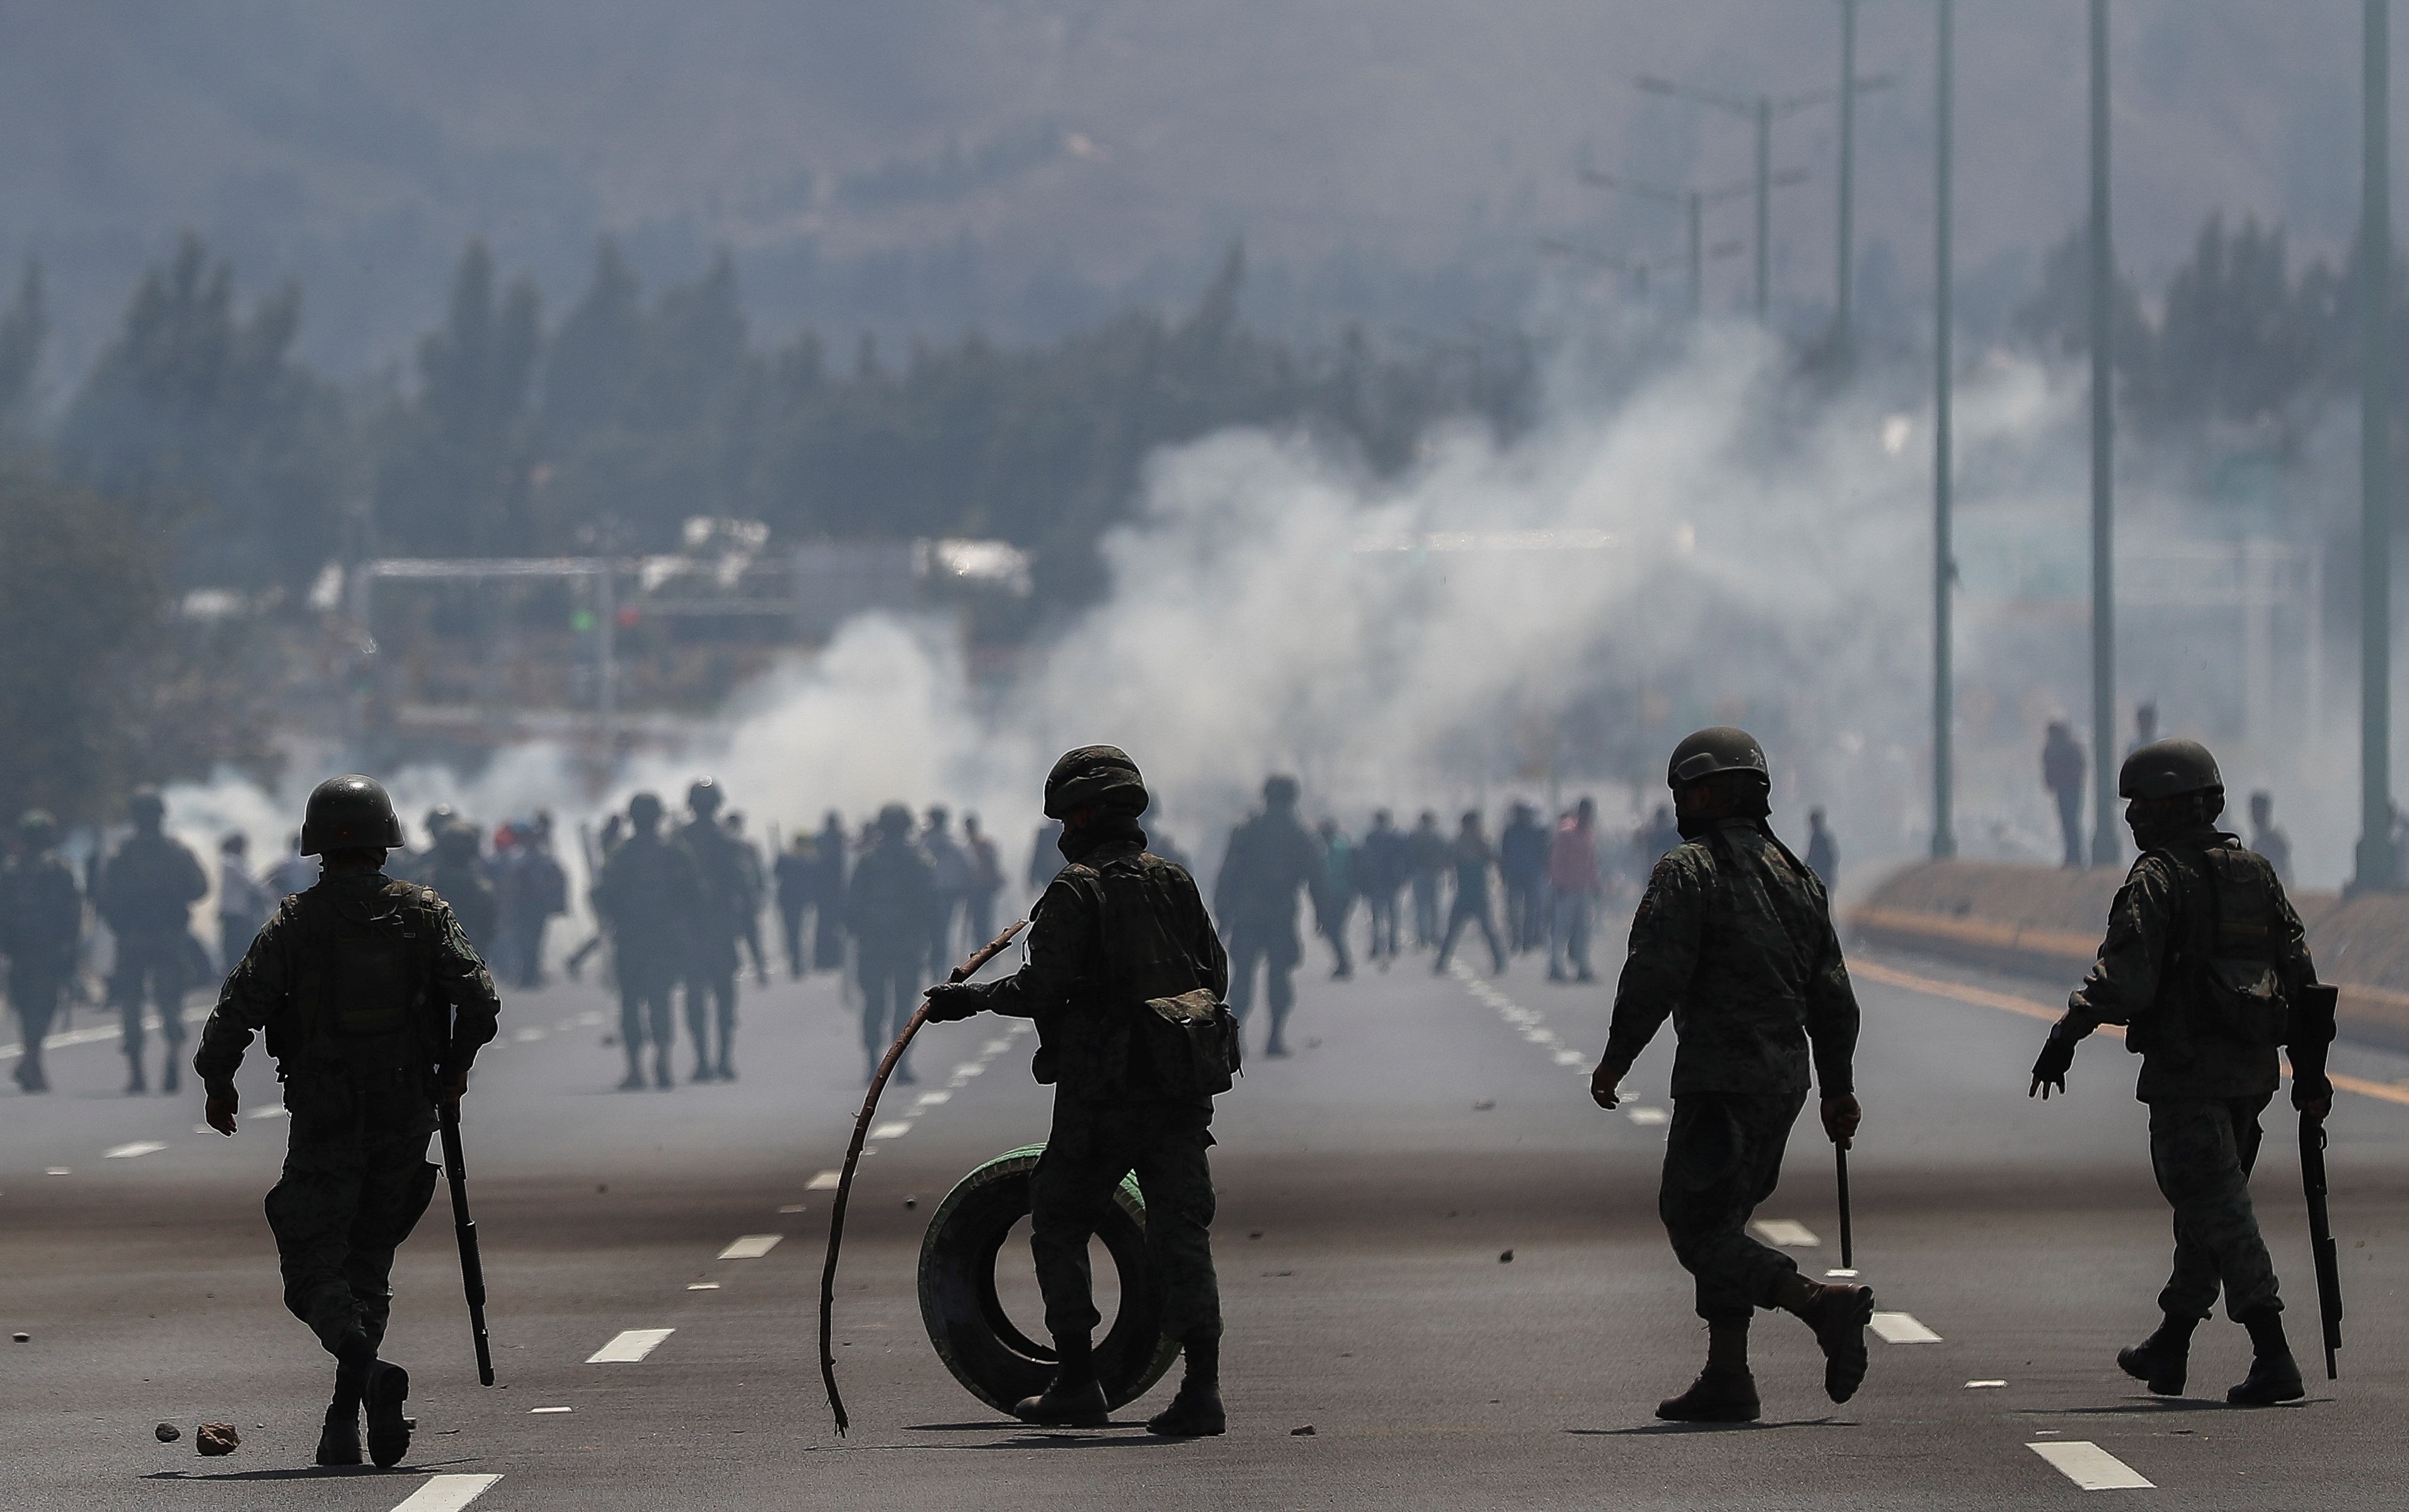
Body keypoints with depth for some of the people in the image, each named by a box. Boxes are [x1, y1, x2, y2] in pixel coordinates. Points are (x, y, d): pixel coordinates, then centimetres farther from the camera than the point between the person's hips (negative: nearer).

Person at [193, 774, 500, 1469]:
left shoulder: (295, 923, -5)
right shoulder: (424, 913, 2)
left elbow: (238, 1008, -9)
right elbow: (479, 998, -6)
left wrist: (218, 1083, 8)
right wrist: (455, 1067, 11)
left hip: (324, 1119, -3)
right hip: (406, 1115, 3)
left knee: (315, 1269, 1)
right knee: (369, 1264, 14)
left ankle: (362, 1361, -30)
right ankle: (346, 1423, 8)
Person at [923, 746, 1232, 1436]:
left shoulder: (1076, 889, -7)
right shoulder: (1177, 883, 11)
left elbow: (1044, 985, -16)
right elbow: (1215, 974, 14)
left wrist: (971, 999, -3)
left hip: (1103, 1090, -5)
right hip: (1183, 1085, 5)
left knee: (1059, 1224, 12)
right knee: (1181, 1231, 2)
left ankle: (1077, 1384, 10)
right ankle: (1202, 1389, -10)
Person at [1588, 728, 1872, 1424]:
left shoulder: (1688, 871, -9)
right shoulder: (1796, 876, 14)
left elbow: (1654, 977, -17)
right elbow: (1832, 995, 15)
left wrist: (1616, 1059, -5)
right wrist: (1837, 1088, 21)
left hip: (1719, 1079, -8)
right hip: (1785, 1077, 8)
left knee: (1699, 1229, -6)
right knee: (1719, 1221, 15)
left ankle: (1824, 1305, -22)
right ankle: (1726, 1379, 11)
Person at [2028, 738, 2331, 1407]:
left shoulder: (2157, 880, -9)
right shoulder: (2257, 874, 13)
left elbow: (2124, 978, -19)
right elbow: (2301, 977, 13)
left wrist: (2066, 1036, -14)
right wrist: (2309, 1070, 15)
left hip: (2185, 1071, -8)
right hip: (2250, 1073, 8)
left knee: (2219, 1213, -8)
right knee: (2207, 1208, 18)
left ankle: (2273, 1358, -17)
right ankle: (2169, 1349, 30)